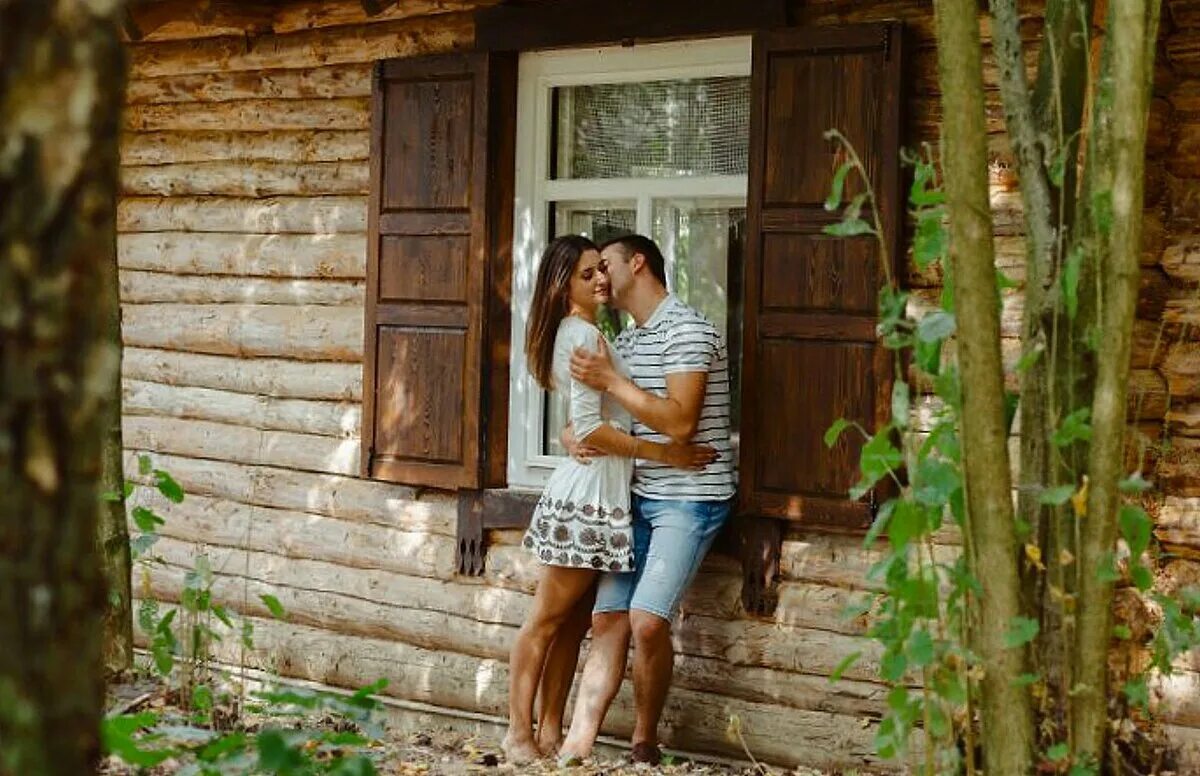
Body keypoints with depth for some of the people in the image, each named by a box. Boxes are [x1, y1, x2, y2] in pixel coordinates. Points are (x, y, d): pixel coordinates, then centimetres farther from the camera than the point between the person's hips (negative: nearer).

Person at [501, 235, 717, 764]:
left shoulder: (574, 332, 15)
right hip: (590, 492, -10)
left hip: (595, 492, 10)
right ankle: (519, 734, 4)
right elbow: (589, 428, -21)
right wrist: (662, 453, -18)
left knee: (572, 619, 12)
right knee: (546, 621, -3)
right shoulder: (584, 335, -15)